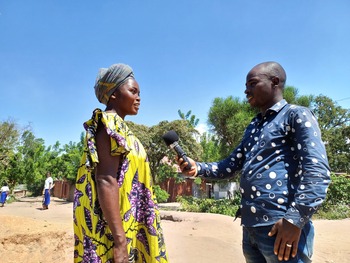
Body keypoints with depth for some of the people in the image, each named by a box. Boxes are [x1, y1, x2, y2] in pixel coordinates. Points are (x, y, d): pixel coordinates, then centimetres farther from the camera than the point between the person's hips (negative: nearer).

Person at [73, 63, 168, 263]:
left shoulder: (118, 127, 16)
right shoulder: (110, 124, -12)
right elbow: (106, 180, -23)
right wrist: (120, 240, -26)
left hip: (122, 225, 10)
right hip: (115, 227, -10)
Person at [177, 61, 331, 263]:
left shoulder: (296, 115, -3)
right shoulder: (253, 127, 20)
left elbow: (317, 170, -14)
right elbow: (230, 167, 16)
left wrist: (295, 219, -23)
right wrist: (198, 168, -1)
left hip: (281, 227, -8)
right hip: (250, 228, 8)